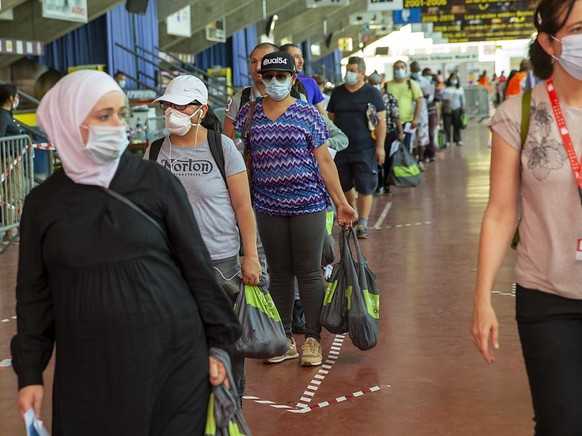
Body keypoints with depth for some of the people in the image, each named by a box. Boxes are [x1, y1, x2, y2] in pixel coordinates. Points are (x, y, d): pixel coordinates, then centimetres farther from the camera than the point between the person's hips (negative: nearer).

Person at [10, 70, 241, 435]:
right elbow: (35, 294, 7)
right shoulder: (44, 202, 2)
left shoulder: (156, 182, -2)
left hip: (174, 356, -1)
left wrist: (219, 342, 2)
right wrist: (30, 374, 6)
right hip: (89, 370, 1)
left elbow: (197, 265, 2)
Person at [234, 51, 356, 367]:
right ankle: (284, 340, 20)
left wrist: (341, 202, -3)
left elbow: (324, 160, -1)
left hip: (308, 204, -3)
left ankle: (312, 340, 11)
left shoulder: (307, 114, -2)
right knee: (279, 273, 10)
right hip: (269, 207, 3)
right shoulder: (248, 114, 6)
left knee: (309, 272, 1)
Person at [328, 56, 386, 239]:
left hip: (365, 150, -4)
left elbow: (381, 120, -4)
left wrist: (380, 146, -10)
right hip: (342, 148, 4)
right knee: (345, 186, 12)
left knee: (365, 188, -3)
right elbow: (331, 117, 15)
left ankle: (363, 224, 4)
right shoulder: (337, 92, 10)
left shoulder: (372, 93, -1)